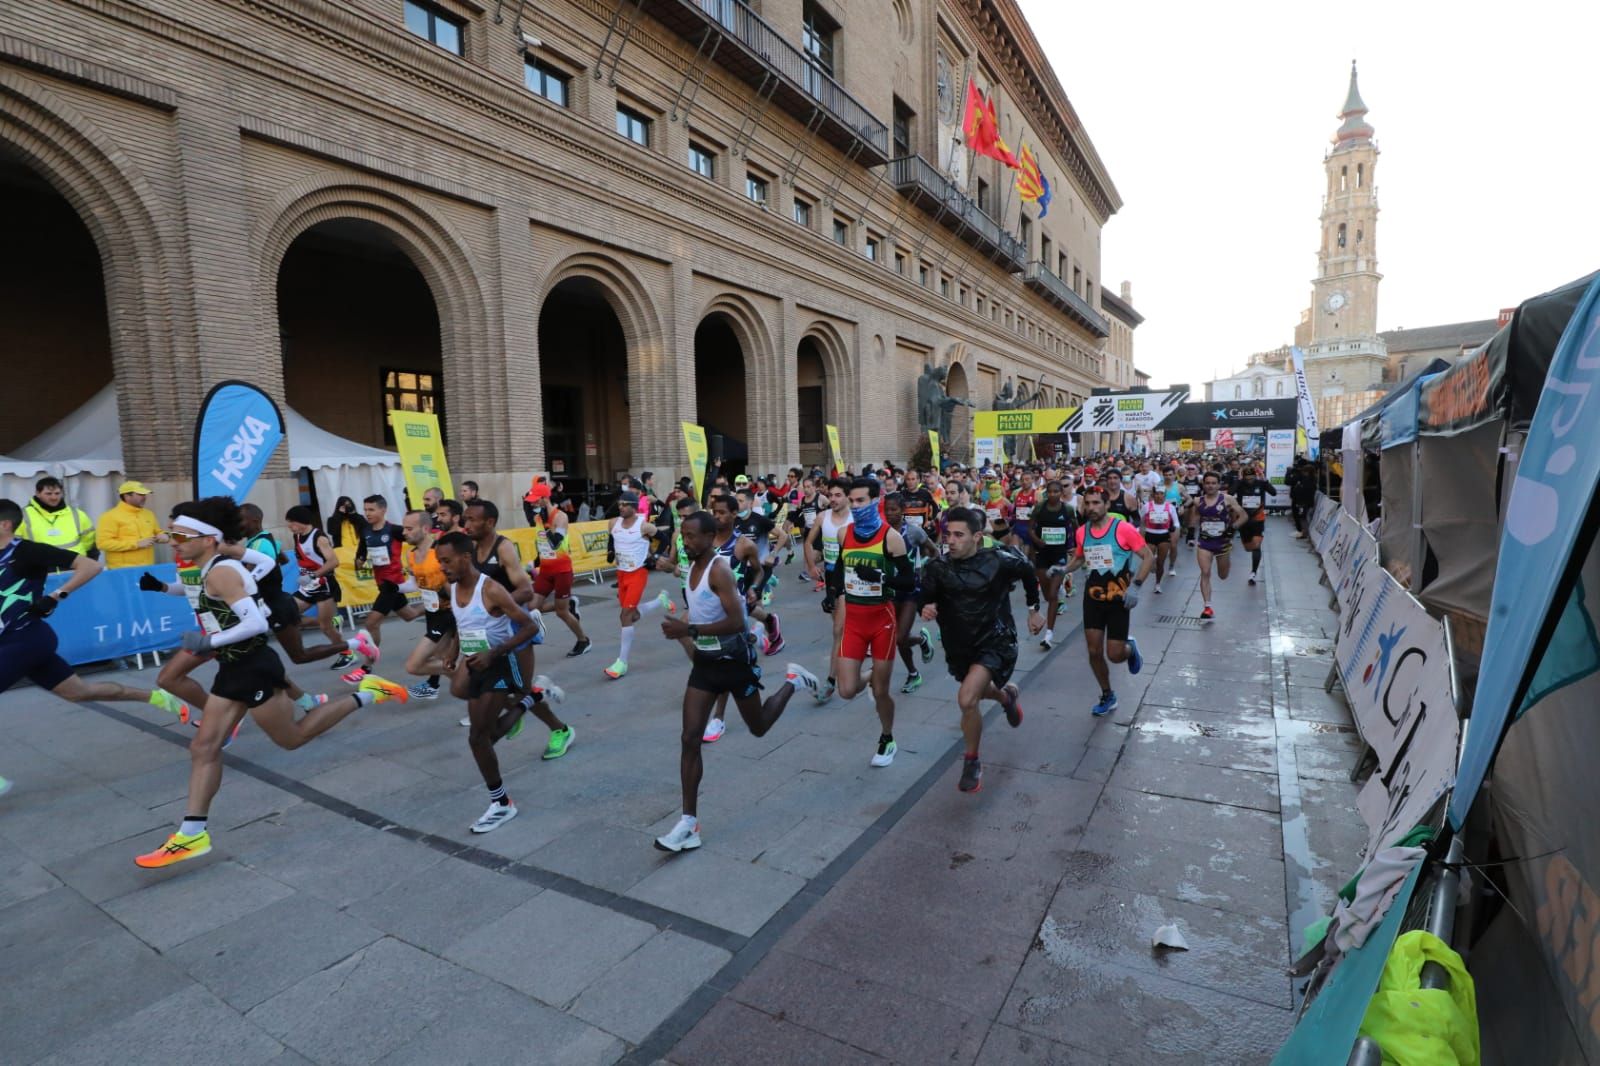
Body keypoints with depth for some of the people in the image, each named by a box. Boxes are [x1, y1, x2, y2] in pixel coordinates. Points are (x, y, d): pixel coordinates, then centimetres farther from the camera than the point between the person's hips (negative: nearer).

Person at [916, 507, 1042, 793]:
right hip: (959, 645, 4)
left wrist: (1034, 610, 11)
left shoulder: (999, 561, -19)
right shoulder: (937, 567, -16)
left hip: (995, 641, -4)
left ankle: (972, 762, 3)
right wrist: (925, 607, -30)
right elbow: (924, 597, -6)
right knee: (978, 692, 28)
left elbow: (1028, 572, 2)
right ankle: (1007, 695, 65)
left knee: (966, 699, -23)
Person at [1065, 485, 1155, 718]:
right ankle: (1107, 696, 26)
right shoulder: (1082, 531, 1)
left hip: (1119, 599, -4)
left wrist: (1135, 586, -20)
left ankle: (1130, 649, 34)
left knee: (1114, 654, -4)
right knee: (1094, 652, 4)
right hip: (1092, 598, 4)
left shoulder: (1122, 527, -14)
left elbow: (1149, 556, -10)